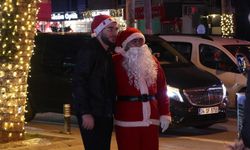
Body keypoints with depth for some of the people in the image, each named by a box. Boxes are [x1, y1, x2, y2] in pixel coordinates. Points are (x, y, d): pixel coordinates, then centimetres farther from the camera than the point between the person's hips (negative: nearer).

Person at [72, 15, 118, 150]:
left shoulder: (107, 53, 16)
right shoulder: (89, 51, -11)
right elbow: (79, 83, -19)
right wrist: (85, 113, -24)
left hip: (105, 115, 9)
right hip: (92, 116, -9)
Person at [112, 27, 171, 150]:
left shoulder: (152, 61, 12)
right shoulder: (116, 62, -5)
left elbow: (162, 89, 12)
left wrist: (165, 113, 7)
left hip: (150, 118, 6)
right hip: (127, 120, -5)